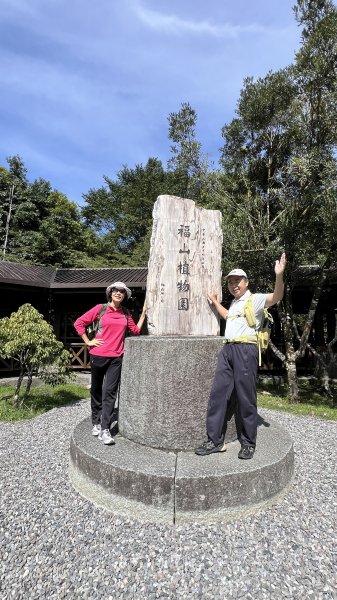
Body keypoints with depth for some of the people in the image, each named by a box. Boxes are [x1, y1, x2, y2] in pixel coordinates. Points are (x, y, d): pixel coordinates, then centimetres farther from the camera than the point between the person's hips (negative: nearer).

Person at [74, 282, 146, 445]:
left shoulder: (126, 313, 8)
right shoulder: (100, 308, -2)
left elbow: (136, 330, 11)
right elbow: (79, 323, 1)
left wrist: (143, 314, 7)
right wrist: (87, 341, -2)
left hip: (116, 358, 1)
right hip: (98, 356, -1)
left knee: (110, 392, -4)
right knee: (96, 390, 13)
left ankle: (105, 430, 2)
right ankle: (96, 423, 32)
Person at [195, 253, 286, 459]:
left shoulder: (255, 299, 2)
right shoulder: (234, 303, 25)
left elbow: (276, 297, -16)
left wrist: (279, 275, -31)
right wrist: (215, 301, 50)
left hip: (245, 349, -7)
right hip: (227, 349, 7)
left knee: (246, 398, 0)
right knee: (218, 394, 3)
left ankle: (249, 444, 15)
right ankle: (215, 440, 12)